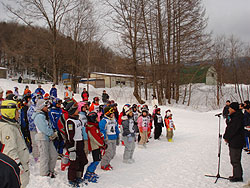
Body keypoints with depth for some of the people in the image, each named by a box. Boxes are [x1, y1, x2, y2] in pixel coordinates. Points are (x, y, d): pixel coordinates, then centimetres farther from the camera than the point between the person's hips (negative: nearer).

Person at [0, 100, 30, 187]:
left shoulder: (13, 125, 12)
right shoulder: (7, 128, -20)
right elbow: (10, 150, -25)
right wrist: (18, 164, -25)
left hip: (22, 163, 10)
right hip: (15, 165, -10)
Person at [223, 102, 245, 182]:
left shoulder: (238, 117, -18)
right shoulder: (233, 116, 13)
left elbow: (233, 130, -21)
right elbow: (229, 127, 18)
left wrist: (227, 137, -10)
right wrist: (226, 137, 8)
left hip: (236, 142, -10)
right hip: (232, 142, 10)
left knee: (235, 160, -2)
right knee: (233, 160, 18)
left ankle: (238, 177, 8)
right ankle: (236, 175, 28)